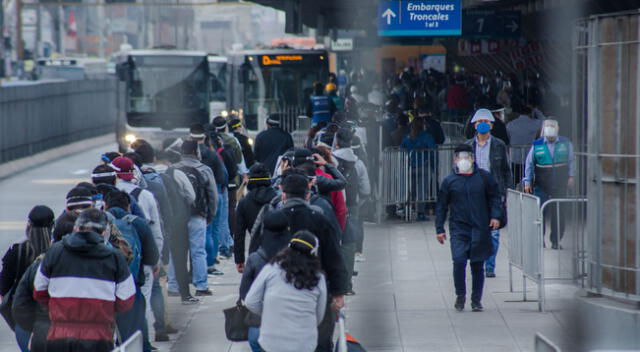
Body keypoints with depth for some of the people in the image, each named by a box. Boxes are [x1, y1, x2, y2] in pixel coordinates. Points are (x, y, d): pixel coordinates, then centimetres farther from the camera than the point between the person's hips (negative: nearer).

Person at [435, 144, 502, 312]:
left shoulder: (484, 177, 4)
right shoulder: (449, 181, 3)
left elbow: (495, 197, 10)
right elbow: (441, 206, 8)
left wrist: (495, 216, -5)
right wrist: (439, 229, 4)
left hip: (480, 228, 1)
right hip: (459, 229, -1)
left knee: (477, 266, 6)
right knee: (459, 261, -16)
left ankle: (476, 300, 17)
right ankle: (460, 295, 2)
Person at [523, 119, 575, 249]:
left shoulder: (565, 143, 5)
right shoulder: (537, 145, 3)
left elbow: (571, 161, 12)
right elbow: (529, 164, 7)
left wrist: (571, 177, 2)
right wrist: (527, 182, 3)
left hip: (560, 184, 1)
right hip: (541, 184, -1)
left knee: (558, 212, 1)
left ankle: (556, 241, 9)